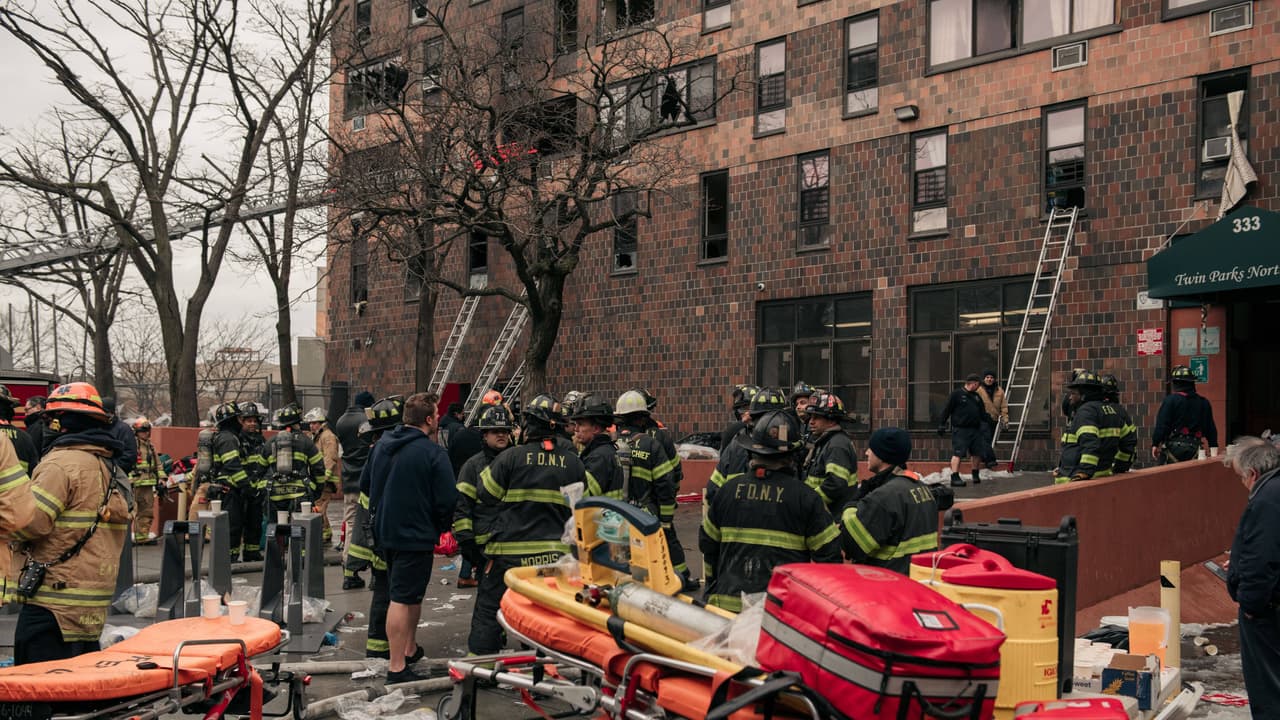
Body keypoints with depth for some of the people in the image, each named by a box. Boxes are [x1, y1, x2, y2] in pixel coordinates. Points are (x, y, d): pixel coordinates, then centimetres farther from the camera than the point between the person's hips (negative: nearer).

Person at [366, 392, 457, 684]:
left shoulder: (381, 445, 5)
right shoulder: (433, 453, -17)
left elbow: (367, 485, 16)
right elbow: (448, 499, -16)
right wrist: (440, 527, 1)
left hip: (384, 532, 8)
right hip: (416, 536, -8)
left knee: (411, 593, 23)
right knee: (403, 599, -5)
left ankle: (408, 648, 36)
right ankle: (397, 668, -3)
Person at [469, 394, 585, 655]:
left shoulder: (512, 457, -10)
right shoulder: (573, 462, 1)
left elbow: (486, 495, 0)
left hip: (511, 550, -3)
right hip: (556, 553, 3)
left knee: (488, 610, 8)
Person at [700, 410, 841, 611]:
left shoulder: (728, 490, 5)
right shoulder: (806, 497, -5)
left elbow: (708, 544, 14)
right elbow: (828, 554, -2)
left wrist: (714, 587, 26)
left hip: (728, 602, 3)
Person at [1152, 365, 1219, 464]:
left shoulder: (1170, 400, -8)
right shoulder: (1204, 403, 9)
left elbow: (1161, 425, -12)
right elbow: (1211, 429, 13)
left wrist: (1155, 444, -6)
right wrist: (1214, 447, 21)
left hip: (1173, 449, -5)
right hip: (1194, 450, 5)